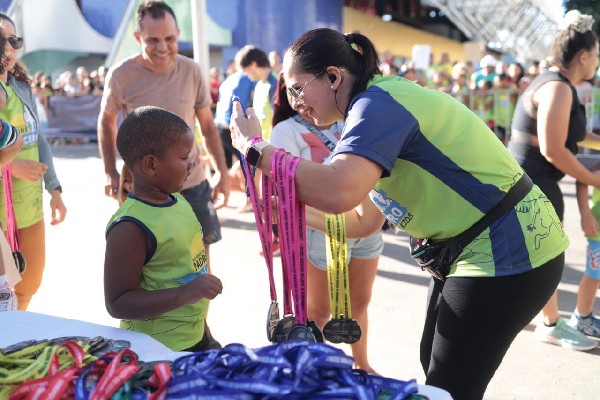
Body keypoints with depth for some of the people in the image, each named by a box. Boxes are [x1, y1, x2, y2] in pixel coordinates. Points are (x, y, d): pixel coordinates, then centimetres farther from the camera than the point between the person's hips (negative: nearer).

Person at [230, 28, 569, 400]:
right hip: (471, 250, 10)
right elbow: (364, 222, 12)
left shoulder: (378, 103, -20)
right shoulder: (379, 105, 10)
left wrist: (255, 147, -25)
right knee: (434, 365, 22)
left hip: (509, 255, -10)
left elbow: (337, 193, -39)